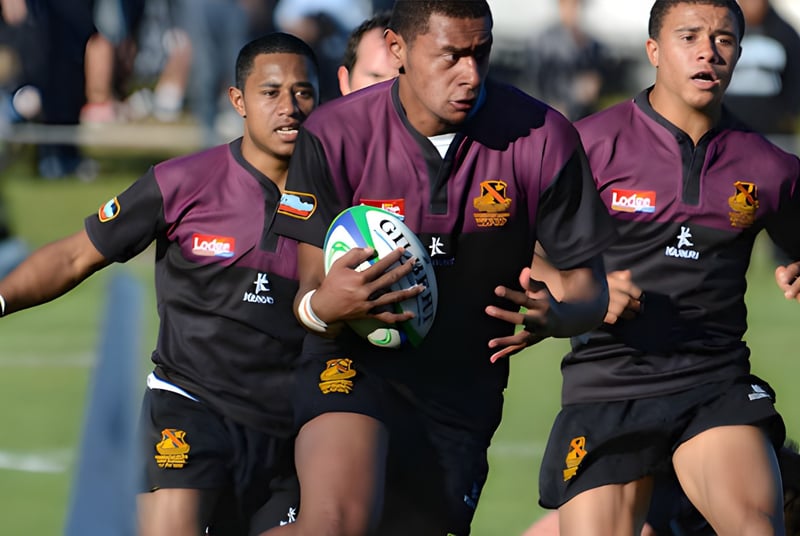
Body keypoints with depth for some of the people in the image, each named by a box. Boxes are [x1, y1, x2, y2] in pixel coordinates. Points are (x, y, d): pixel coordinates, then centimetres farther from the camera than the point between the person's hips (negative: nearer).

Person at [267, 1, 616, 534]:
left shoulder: (543, 139, -11)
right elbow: (310, 293, -9)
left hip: (465, 393, 3)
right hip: (355, 367, -3)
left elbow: (590, 287, -2)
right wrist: (324, 305, -36)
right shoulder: (335, 134, -13)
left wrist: (556, 317, -27)